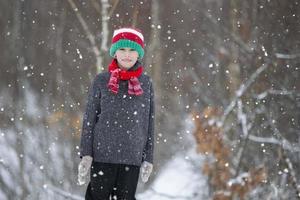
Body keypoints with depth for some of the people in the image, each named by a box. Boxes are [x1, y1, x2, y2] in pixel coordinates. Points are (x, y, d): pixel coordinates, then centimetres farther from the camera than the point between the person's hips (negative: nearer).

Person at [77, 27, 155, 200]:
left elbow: (149, 122, 8)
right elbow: (89, 118, 2)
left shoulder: (146, 83, 6)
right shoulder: (101, 81, 2)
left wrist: (149, 158, 5)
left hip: (132, 157, 1)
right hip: (103, 154, -1)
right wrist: (86, 154, -4)